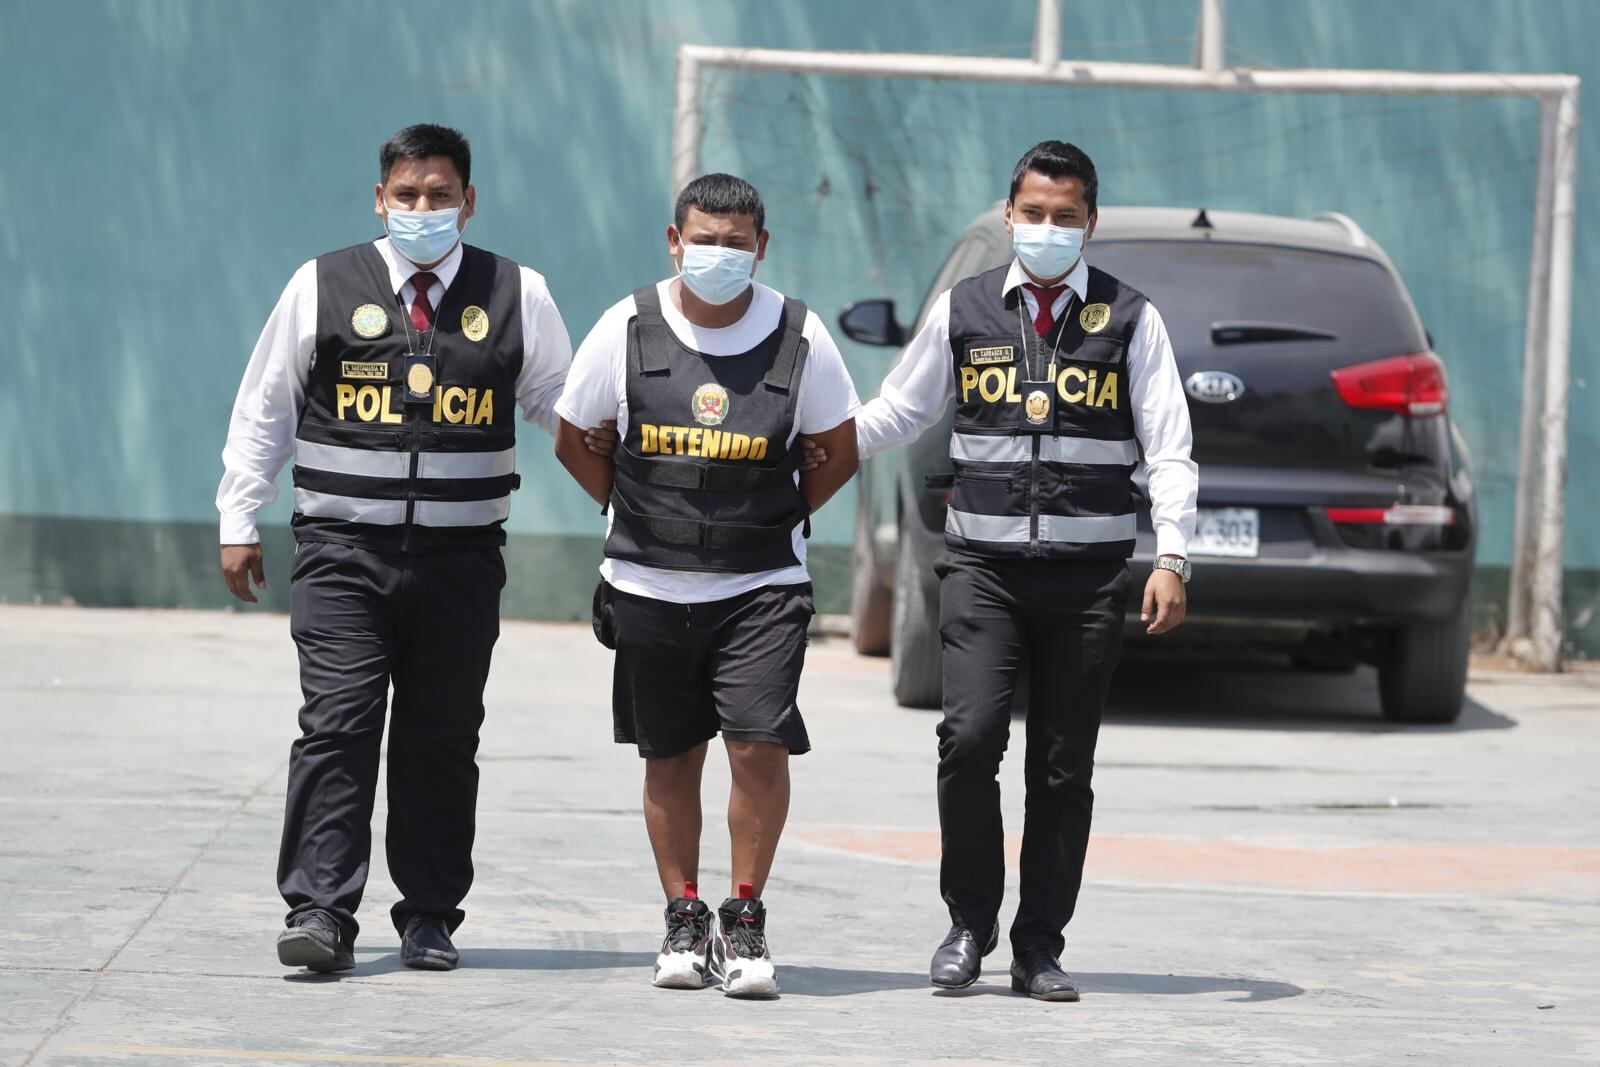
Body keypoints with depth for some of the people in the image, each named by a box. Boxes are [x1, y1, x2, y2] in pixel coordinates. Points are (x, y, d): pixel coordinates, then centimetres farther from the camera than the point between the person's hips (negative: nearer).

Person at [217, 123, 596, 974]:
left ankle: (429, 915, 15)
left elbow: (567, 408, 17)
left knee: (442, 741, 6)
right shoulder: (322, 288, 4)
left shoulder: (518, 297, 7)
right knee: (337, 726, -10)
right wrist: (239, 521, 8)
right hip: (344, 550, -1)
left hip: (461, 558, 1)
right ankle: (320, 911, -11)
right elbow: (262, 409, 10)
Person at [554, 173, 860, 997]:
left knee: (759, 744, -13)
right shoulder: (628, 330, -3)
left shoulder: (798, 337, -3)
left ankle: (745, 921, 1)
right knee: (671, 759, 8)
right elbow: (573, 439, 11)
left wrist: (776, 521, 5)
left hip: (761, 587, -1)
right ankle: (684, 922, 22)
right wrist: (636, 514, 8)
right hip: (650, 586, 1)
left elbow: (839, 452, 10)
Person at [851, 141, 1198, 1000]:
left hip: (1087, 572, 0)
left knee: (1063, 768, 3)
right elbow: (895, 413, 17)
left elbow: (1169, 448, 1)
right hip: (983, 564, 0)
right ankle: (970, 923, 2)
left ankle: (1039, 947, 12)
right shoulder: (962, 311, 8)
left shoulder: (1130, 319, 5)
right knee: (970, 737, -15)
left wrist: (1171, 557, -9)